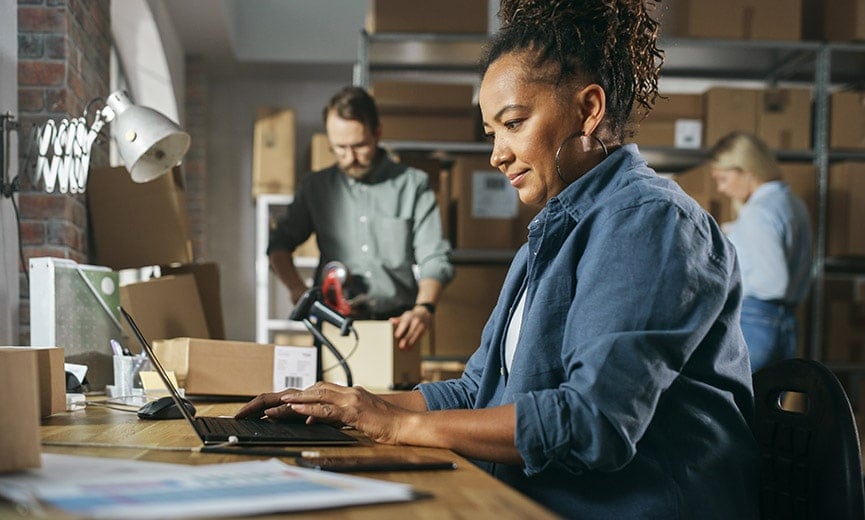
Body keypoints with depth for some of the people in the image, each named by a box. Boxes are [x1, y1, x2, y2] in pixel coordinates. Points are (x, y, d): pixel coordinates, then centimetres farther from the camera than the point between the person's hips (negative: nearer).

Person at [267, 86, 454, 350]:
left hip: (396, 324, -1)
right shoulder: (316, 187, 16)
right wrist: (297, 289, 0)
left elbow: (434, 258, 3)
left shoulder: (413, 184, 9)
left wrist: (424, 308, -16)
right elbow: (279, 244, 20)